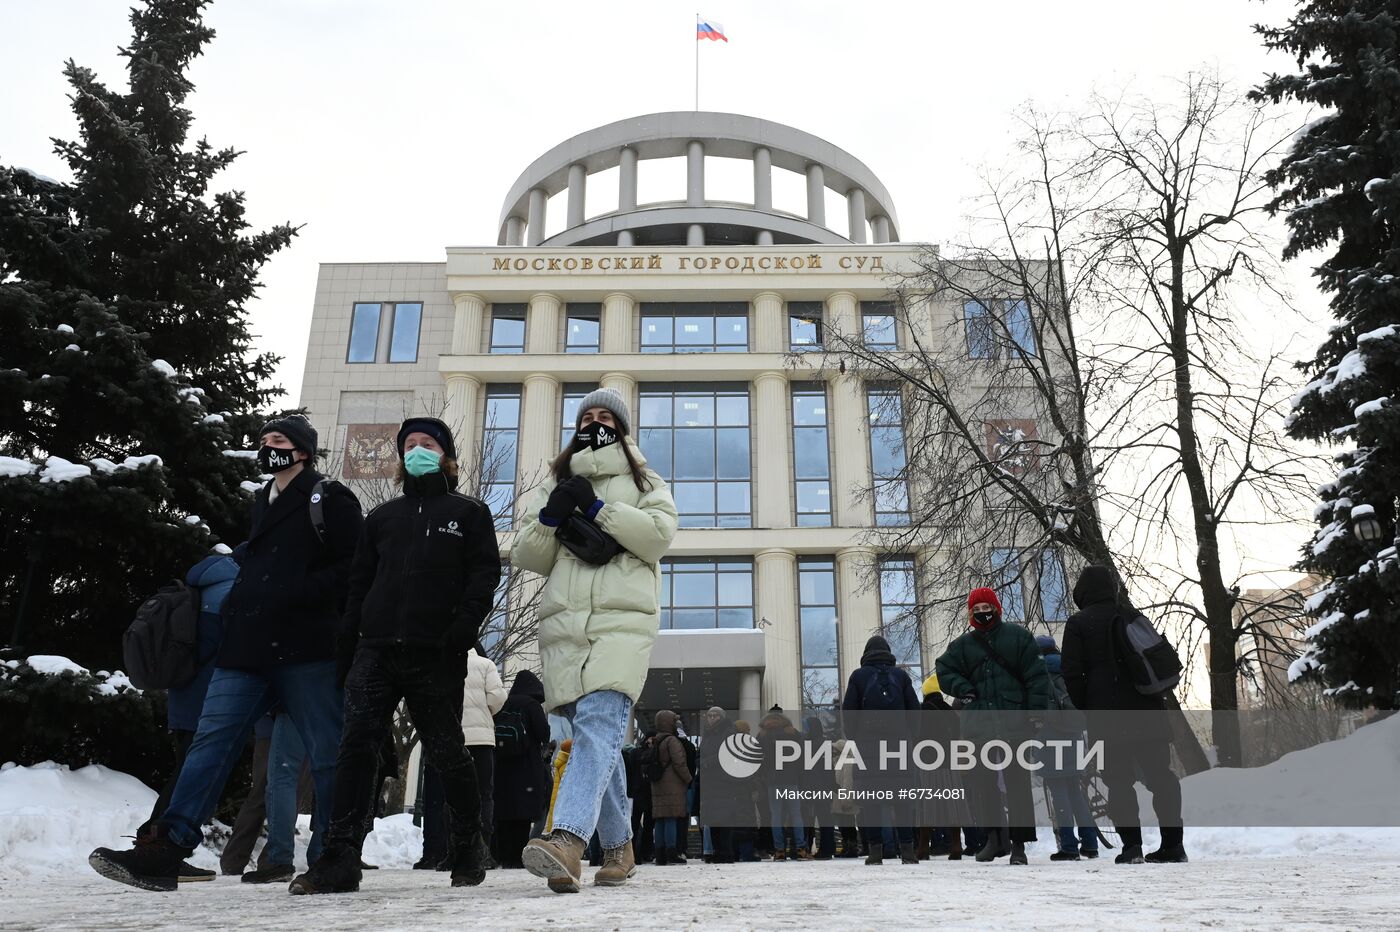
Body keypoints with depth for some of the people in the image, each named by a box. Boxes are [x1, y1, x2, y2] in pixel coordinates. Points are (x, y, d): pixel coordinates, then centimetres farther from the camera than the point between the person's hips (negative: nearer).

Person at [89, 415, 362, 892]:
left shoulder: (329, 499, -1)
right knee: (210, 741, 0)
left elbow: (352, 569, -9)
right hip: (248, 647, 7)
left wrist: (294, 595, -17)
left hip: (306, 648, -7)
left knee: (327, 753, 0)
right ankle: (167, 847, 0)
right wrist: (242, 598, 18)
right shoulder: (262, 503, 24)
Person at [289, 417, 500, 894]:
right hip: (375, 649, 4)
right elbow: (359, 585, 19)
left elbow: (485, 574, 0)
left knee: (445, 751, 2)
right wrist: (346, 648, 8)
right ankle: (340, 857, -5)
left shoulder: (469, 513, 11)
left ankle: (469, 846, 19)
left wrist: (463, 627, -14)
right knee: (357, 746, -7)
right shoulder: (382, 517, 22)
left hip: (436, 656, -3)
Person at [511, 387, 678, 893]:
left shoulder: (643, 480, 20)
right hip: (564, 622, 3)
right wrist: (549, 517, 0)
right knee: (599, 736, 4)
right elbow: (526, 556, 19)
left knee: (599, 723, -22)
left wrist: (597, 507, -7)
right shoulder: (556, 484, 27)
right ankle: (618, 848, 15)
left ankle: (567, 840, -36)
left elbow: (659, 534, 0)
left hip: (622, 618, -3)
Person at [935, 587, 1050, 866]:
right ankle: (994, 837, 17)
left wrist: (1037, 711, -6)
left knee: (1018, 781, -2)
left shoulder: (1018, 636, 5)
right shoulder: (962, 644, 12)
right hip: (977, 724, 3)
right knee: (981, 781, 5)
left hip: (1014, 722, -3)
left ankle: (1019, 843, 5)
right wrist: (962, 688, -6)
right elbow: (944, 669, 13)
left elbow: (1036, 675, 1)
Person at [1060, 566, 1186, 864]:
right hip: (1148, 711, 4)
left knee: (1119, 780, 0)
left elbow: (1072, 673, -7)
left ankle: (1132, 845, -6)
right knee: (1160, 776, 10)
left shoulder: (1078, 624, -2)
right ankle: (1173, 845, 11)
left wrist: (1087, 708, 2)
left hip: (1108, 714, -4)